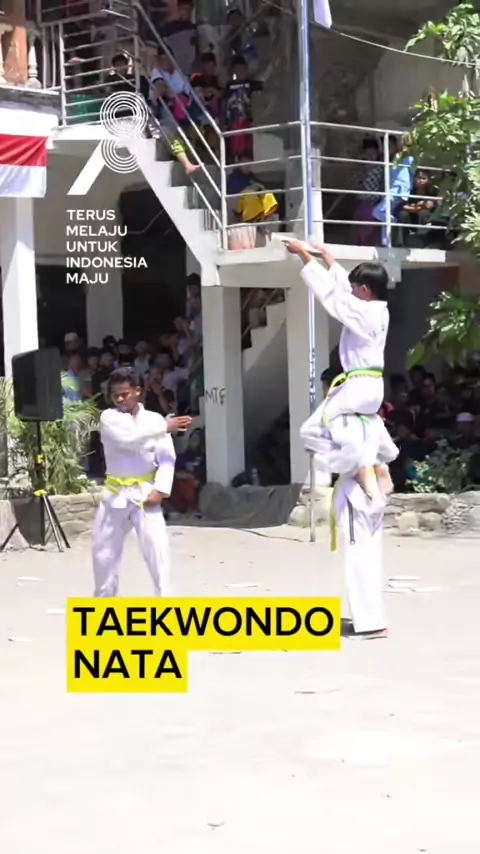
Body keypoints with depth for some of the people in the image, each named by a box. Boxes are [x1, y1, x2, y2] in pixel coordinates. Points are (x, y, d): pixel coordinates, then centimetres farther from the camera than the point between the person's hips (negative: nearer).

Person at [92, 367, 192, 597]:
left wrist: (160, 490, -19)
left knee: (156, 549, -13)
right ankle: (105, 598, 31)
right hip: (115, 493, 2)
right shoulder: (108, 417, -4)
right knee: (103, 549, 11)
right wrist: (165, 427, -24)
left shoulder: (155, 419, -1)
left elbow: (167, 458, -6)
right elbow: (127, 437, -24)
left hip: (145, 493, -2)